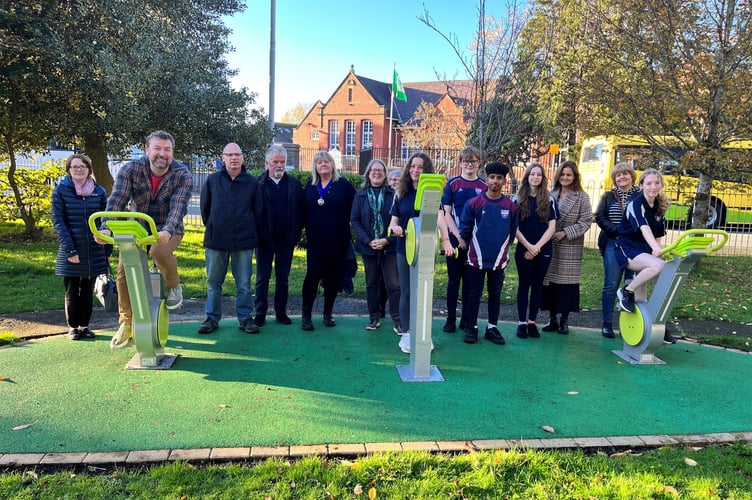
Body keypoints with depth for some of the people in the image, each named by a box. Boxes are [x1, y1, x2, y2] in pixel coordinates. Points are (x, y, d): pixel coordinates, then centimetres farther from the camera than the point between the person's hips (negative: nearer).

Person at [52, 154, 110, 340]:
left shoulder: (99, 191, 4)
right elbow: (58, 222, -5)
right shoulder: (61, 190, -2)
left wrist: (107, 251, 5)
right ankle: (73, 327, 20)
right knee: (72, 291, 8)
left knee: (88, 291, 10)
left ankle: (85, 325, 22)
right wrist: (69, 249, -13)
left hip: (94, 252, 2)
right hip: (71, 253, -2)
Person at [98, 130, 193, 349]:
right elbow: (117, 199, -21)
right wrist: (106, 228, -37)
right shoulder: (131, 169, -11)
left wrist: (167, 230, -48)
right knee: (124, 269, -9)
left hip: (167, 231, -3)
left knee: (159, 251, -35)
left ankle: (174, 287, -3)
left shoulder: (182, 175, -17)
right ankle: (126, 323, 7)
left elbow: (178, 206, -30)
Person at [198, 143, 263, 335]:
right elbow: (205, 208, 13)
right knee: (213, 283, 9)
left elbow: (258, 211, 7)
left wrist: (251, 234, 7)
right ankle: (212, 318, 21)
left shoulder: (252, 182, 1)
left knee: (244, 284, 5)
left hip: (243, 241, -1)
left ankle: (245, 318, 16)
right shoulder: (212, 180, 4)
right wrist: (213, 229, 15)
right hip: (215, 240, 1)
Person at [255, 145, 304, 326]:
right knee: (262, 278, 7)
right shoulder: (258, 184, -2)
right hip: (264, 240, -1)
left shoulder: (294, 184, 3)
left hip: (286, 240, 2)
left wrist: (295, 235, -5)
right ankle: (260, 314, 16)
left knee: (283, 278, 11)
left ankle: (281, 312, 21)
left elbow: (299, 212, 1)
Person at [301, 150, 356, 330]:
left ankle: (328, 314, 22)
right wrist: (307, 231, 5)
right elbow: (304, 211, 12)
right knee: (312, 275, -4)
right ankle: (306, 314, 7)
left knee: (333, 277, 8)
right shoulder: (310, 186, 9)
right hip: (315, 241, 2)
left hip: (337, 241, -1)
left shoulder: (344, 185, -2)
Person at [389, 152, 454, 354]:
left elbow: (439, 216, -21)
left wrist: (446, 240, -36)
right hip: (404, 248, 2)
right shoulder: (401, 193, 2)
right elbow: (393, 221, 4)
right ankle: (406, 334, 15)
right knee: (406, 291, 6)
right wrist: (394, 228, -21)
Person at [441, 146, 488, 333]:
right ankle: (451, 318, 11)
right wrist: (459, 237, -11)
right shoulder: (452, 184, 1)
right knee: (454, 279, 4)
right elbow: (447, 213, -2)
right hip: (455, 239, -1)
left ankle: (467, 319, 18)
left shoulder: (485, 186, 5)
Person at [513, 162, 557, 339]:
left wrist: (537, 247, -10)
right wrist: (528, 246, -11)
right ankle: (521, 322, 8)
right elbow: (515, 227, -2)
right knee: (524, 285, 3)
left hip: (544, 250, 1)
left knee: (537, 285, 6)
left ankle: (532, 321, 13)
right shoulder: (518, 199, 3)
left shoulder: (549, 200, 5)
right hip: (523, 249, -1)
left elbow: (551, 227, 0)